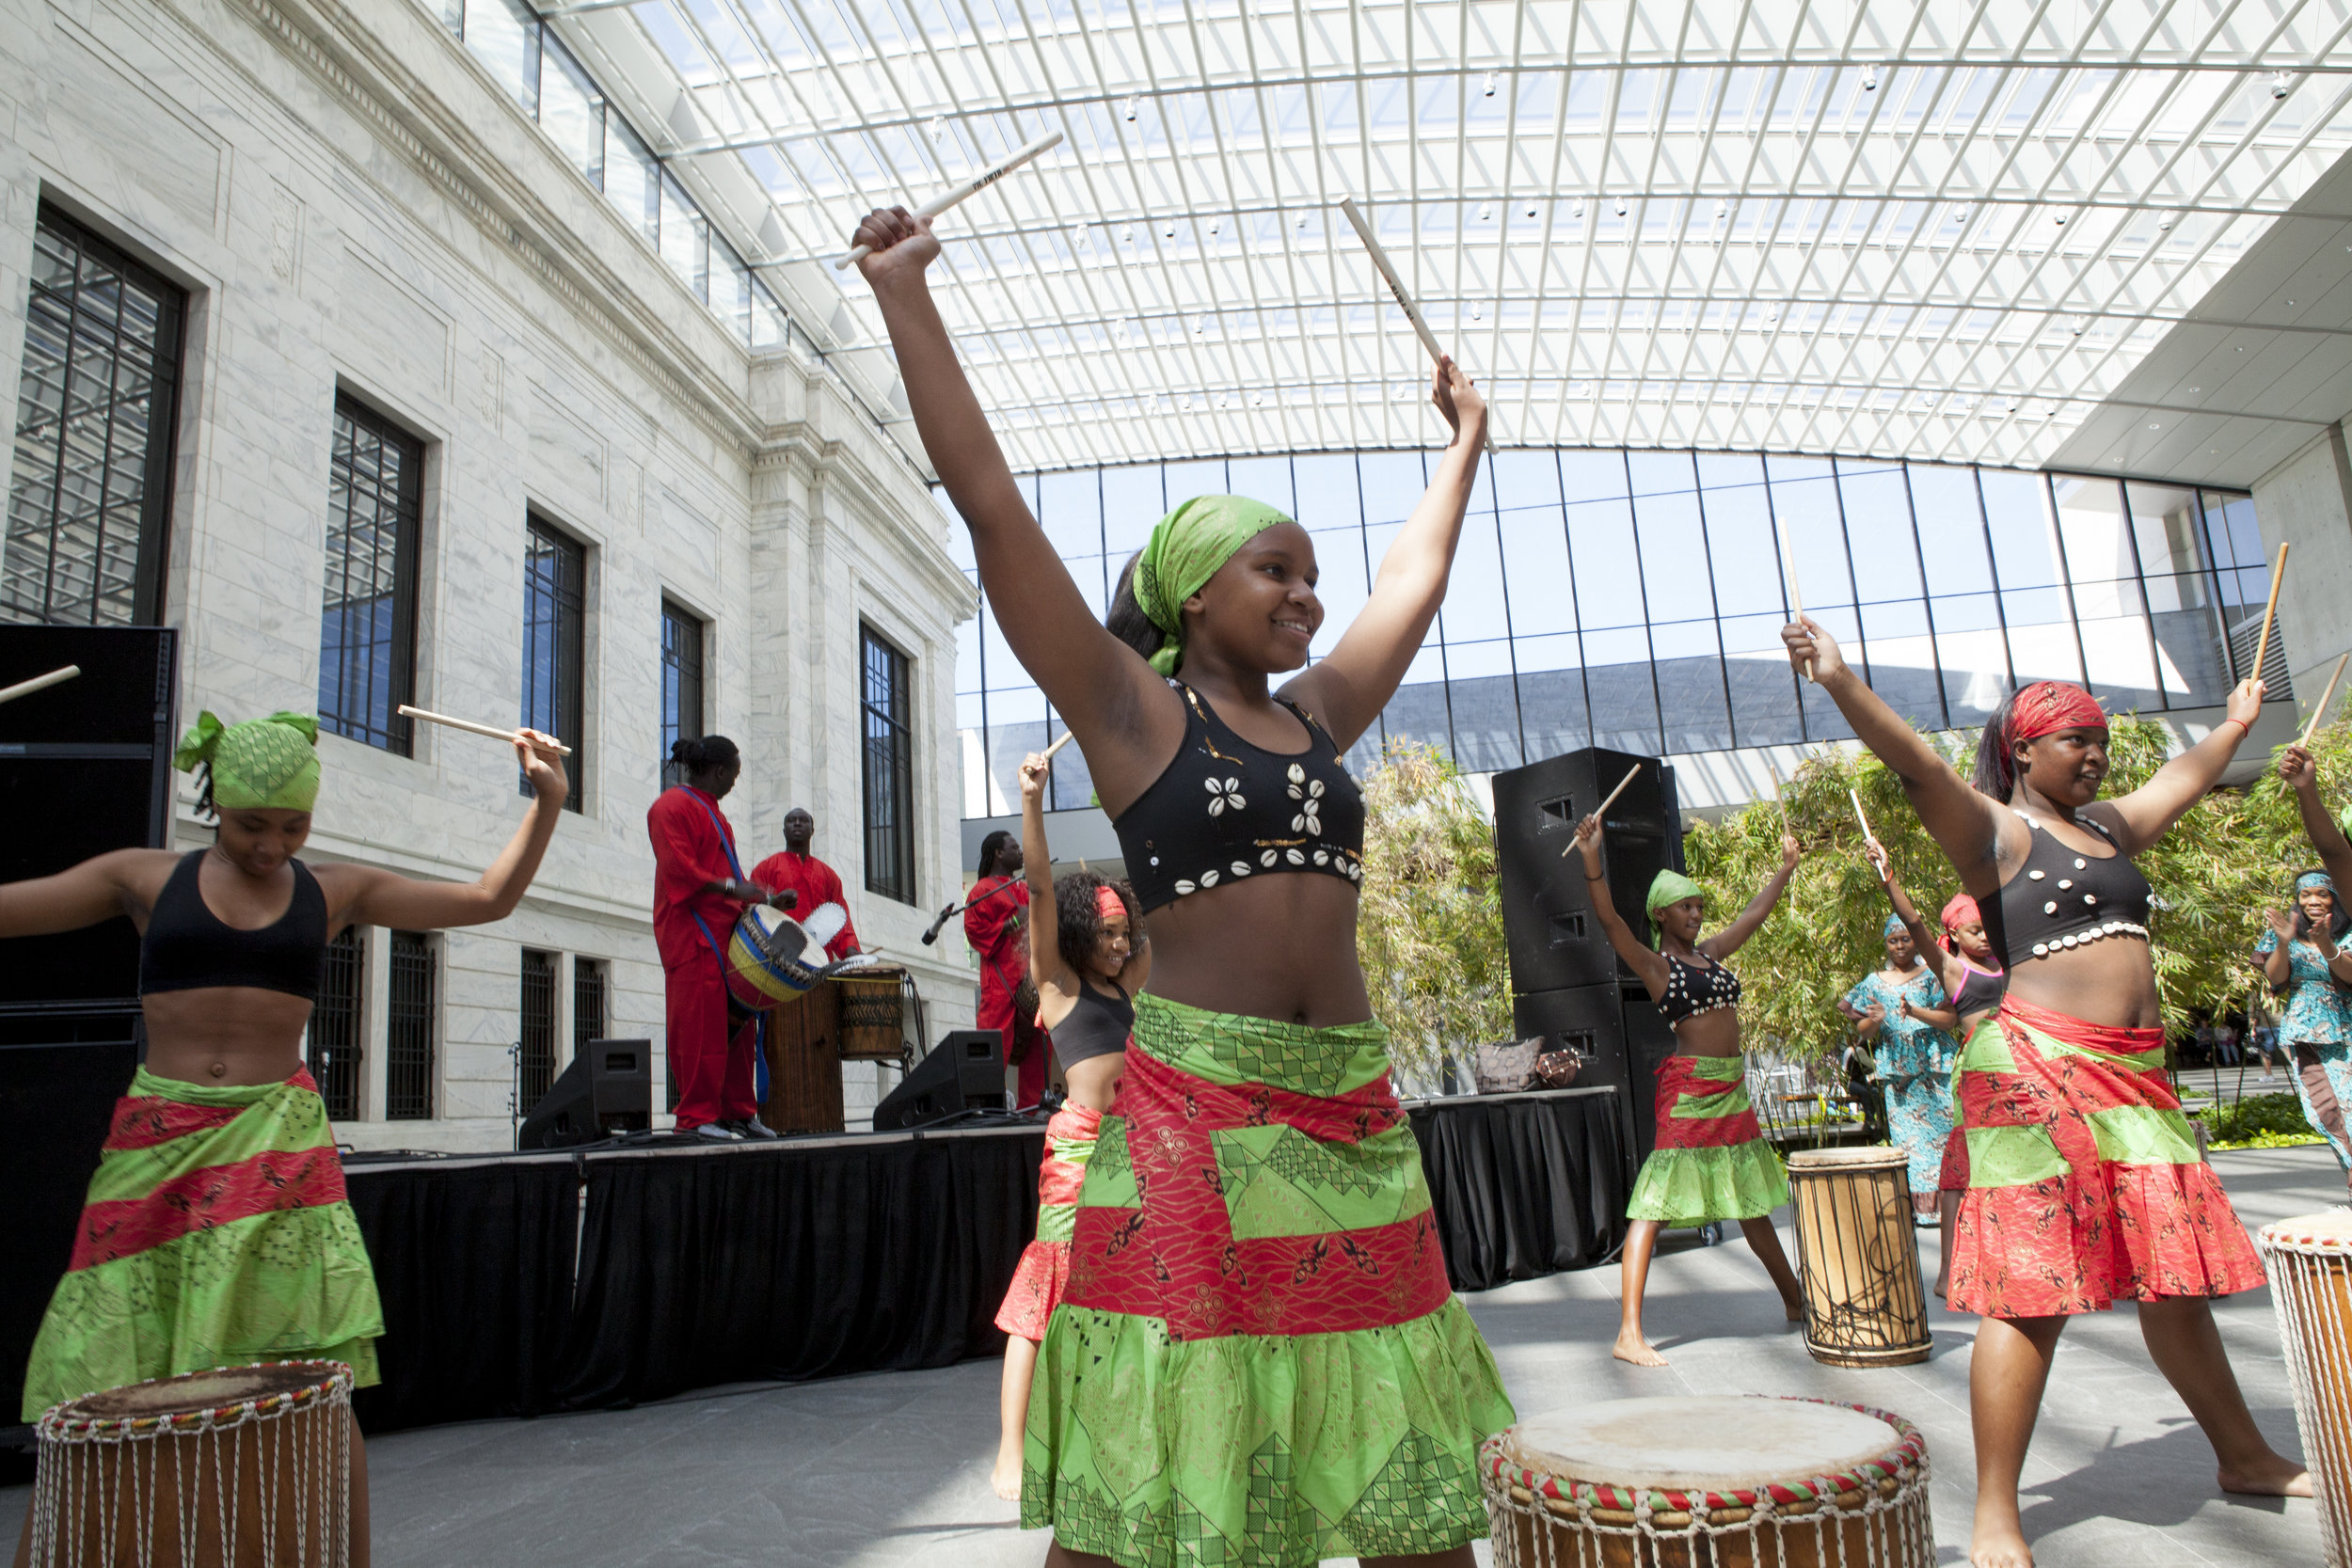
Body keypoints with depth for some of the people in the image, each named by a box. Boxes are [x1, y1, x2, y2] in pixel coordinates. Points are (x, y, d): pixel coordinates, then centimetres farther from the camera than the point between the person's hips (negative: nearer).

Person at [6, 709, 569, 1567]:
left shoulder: (335, 891, 8)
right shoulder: (145, 877, 7)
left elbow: (489, 898, 10)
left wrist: (547, 802, 3)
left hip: (279, 1142, 0)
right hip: (156, 1144, 1)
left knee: (316, 1377, -4)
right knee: (89, 1398, 3)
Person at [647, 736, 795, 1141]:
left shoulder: (711, 810, 23)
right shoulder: (672, 807, -7)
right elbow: (678, 869, -17)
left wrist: (767, 897, 13)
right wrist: (732, 888, -23)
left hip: (727, 932, 9)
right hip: (692, 933, -9)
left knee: (738, 1022, 6)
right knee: (701, 1023, -9)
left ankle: (738, 1111, 10)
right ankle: (697, 1116, -5)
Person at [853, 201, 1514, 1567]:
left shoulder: (1319, 713, 15)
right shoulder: (1133, 709, -1)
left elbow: (1418, 575, 29)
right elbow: (992, 506, -6)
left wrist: (1465, 440, 40)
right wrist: (907, 296, -6)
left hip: (1351, 1108, 6)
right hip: (1194, 1108, -5)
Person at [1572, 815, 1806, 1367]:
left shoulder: (1709, 953, 16)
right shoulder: (1652, 963, -4)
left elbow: (1755, 913, 30)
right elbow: (1610, 923, -22)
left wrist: (1787, 865, 39)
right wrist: (1592, 860, -35)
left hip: (1733, 1089, 8)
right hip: (1687, 1088, -7)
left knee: (1753, 1202, 20)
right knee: (1655, 1202, -12)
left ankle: (1795, 1303, 37)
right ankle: (1629, 1332, -16)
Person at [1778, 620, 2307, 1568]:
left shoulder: (2110, 826, 21)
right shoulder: (1995, 830, -3)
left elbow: (2186, 776, 40)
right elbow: (1917, 766, -20)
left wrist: (2237, 722, 55)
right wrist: (1841, 685, -34)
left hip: (2135, 1077, 8)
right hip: (2039, 1071, -8)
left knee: (2175, 1273, 17)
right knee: (2031, 1289, -10)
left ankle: (2244, 1459, 37)